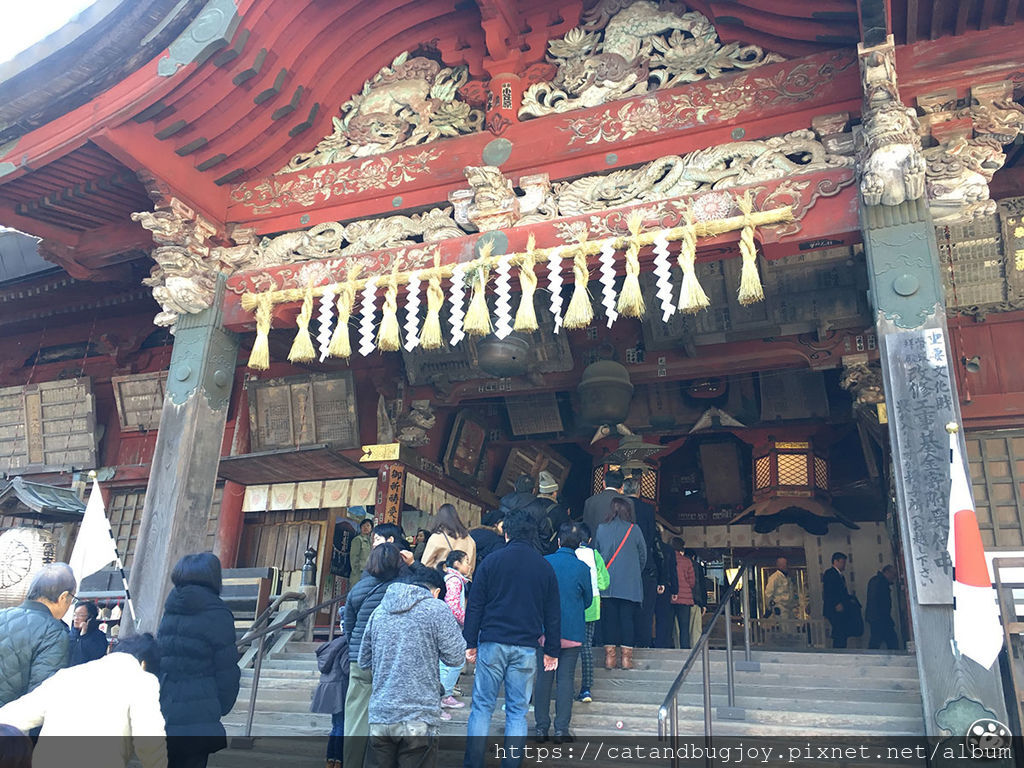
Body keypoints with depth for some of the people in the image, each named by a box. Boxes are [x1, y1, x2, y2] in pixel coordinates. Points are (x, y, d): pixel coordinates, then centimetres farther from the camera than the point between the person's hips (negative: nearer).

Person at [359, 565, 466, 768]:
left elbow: (364, 661, 17)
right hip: (418, 719, -5)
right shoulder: (437, 609, -6)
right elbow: (455, 657, -4)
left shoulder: (379, 611, 11)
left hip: (379, 715, 5)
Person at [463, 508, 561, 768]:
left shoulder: (492, 560, -1)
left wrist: (471, 642, 4)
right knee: (517, 710, 8)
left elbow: (475, 605, -1)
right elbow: (553, 614, 8)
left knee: (482, 706, 7)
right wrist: (552, 650, 15)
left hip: (492, 642, -1)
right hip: (526, 648, 2)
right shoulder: (545, 567, 5)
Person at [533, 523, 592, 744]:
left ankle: (541, 728, 12)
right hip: (572, 631, -1)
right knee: (566, 678, 5)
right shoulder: (582, 568, -6)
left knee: (543, 678, 8)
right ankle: (561, 729, 6)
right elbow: (588, 600, 6)